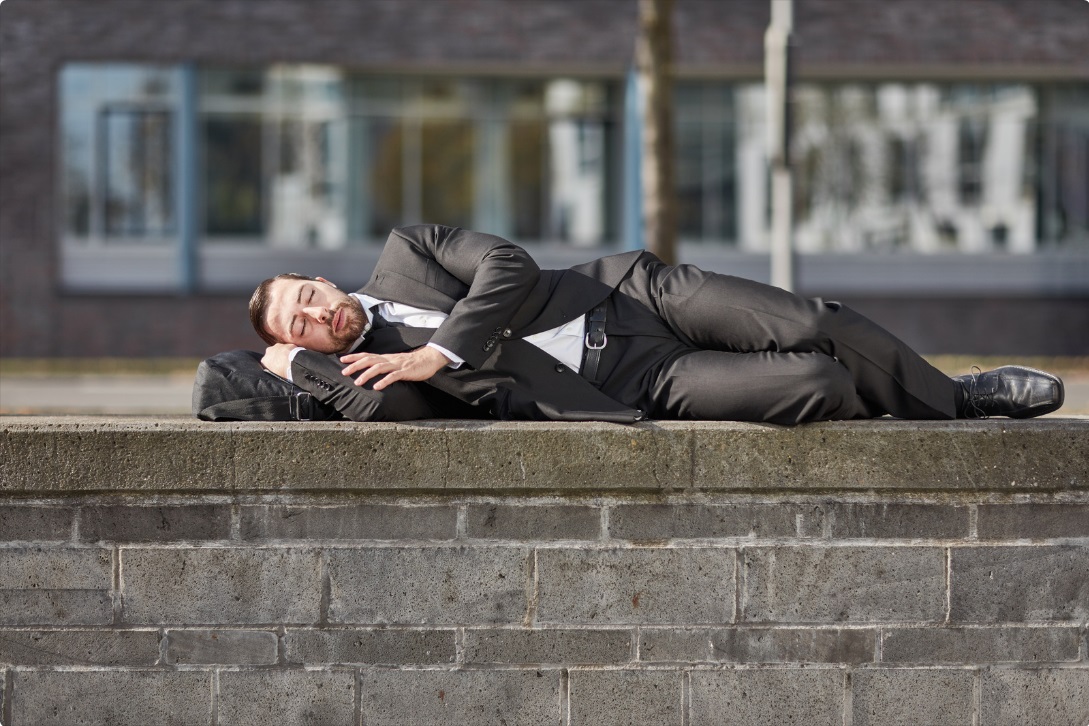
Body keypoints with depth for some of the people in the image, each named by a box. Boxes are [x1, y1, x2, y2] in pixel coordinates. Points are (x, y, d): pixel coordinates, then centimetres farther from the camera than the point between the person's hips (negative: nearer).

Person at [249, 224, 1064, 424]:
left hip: (629, 293, 2)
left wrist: (436, 354, -12)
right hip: (633, 387, -2)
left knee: (816, 326, -14)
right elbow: (384, 402, -23)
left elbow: (508, 266, -6)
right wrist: (297, 365, -11)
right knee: (813, 387, -19)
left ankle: (951, 390, 13)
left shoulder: (404, 253, 7)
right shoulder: (359, 372, 2)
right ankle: (959, 413, 6)